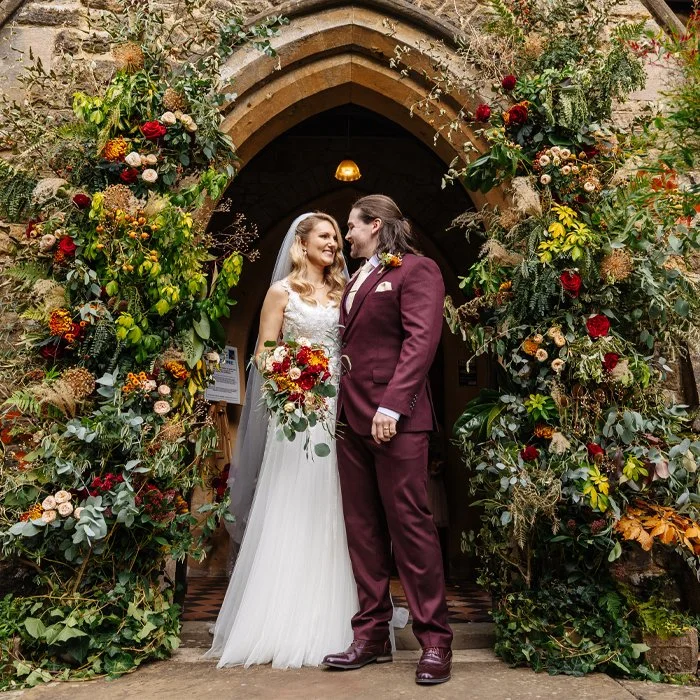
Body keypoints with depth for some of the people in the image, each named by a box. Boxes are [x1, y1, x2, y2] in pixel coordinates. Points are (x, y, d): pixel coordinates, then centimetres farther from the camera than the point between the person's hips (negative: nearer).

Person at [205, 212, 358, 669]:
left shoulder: (342, 292, 16)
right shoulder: (282, 292, 3)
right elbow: (265, 353, 0)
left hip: (339, 409, 5)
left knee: (332, 515, 8)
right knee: (292, 514, -1)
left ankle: (331, 620, 19)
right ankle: (288, 624, 11)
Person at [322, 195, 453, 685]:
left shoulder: (416, 269, -2)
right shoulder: (358, 279, 22)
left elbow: (421, 340, -13)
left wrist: (392, 405, -22)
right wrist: (339, 404, 8)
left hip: (395, 419, -8)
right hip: (352, 419, 8)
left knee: (409, 525, -3)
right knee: (362, 529, 10)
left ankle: (435, 640, 10)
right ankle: (373, 635, 20)